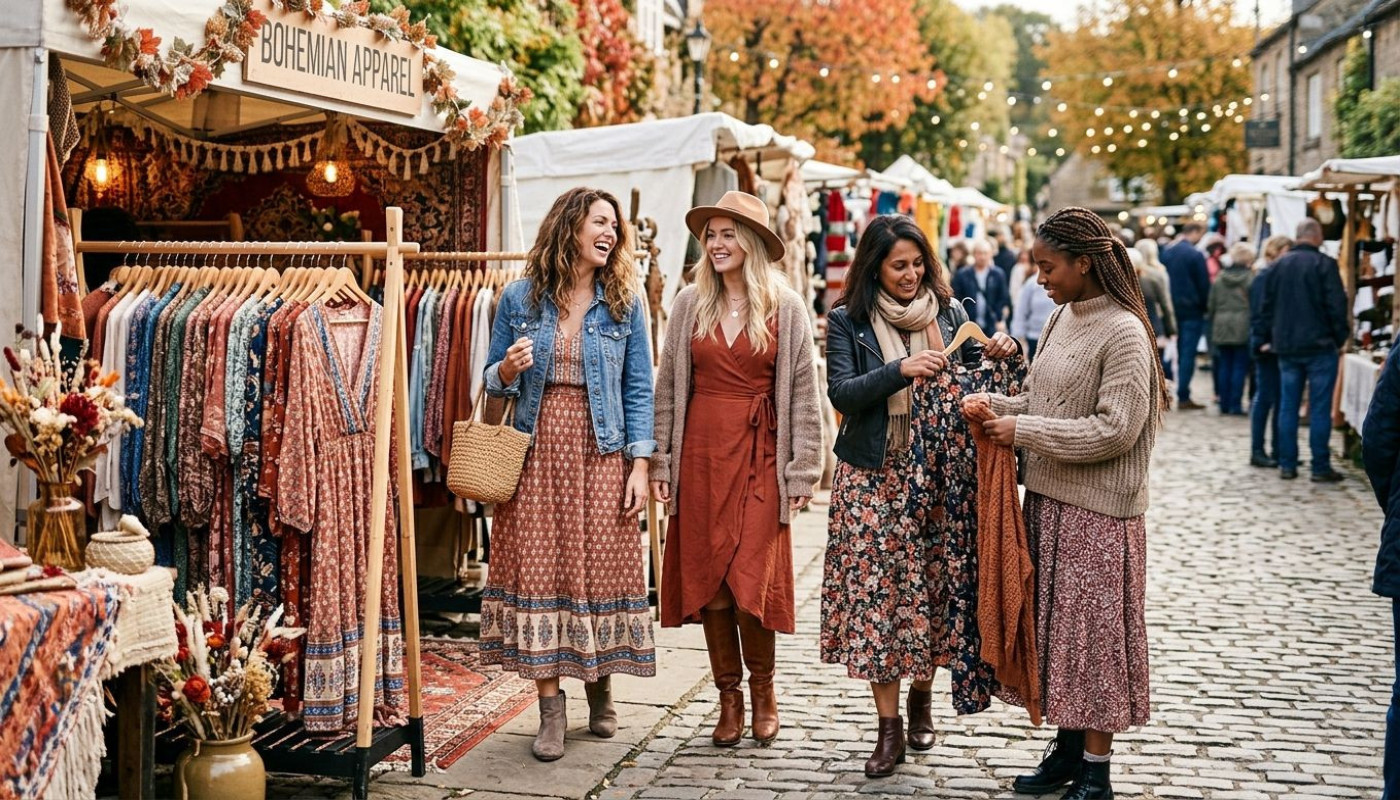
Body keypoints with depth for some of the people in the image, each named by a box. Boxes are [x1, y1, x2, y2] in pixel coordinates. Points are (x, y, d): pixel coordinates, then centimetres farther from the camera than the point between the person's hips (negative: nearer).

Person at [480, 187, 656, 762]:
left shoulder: (624, 302, 4)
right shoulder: (519, 299, 3)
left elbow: (638, 389, 2)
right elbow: (492, 382, 9)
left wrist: (640, 465, -5)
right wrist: (508, 371, -15)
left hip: (601, 455, 0)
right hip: (536, 454, 0)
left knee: (602, 565, 3)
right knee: (538, 569, -1)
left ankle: (600, 688, 24)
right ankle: (550, 708, 8)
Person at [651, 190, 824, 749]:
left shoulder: (786, 310, 0)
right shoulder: (689, 305, 6)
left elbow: (803, 395, 0)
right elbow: (667, 387, 9)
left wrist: (802, 471, -3)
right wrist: (660, 461, 4)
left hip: (759, 456, -3)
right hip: (700, 454, 3)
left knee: (752, 579, -6)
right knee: (705, 577, 5)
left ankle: (762, 689, 17)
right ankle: (729, 697, 18)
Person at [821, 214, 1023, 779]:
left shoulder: (948, 312, 6)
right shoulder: (848, 320, 0)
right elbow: (841, 393, -11)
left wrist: (1000, 354, -10)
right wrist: (901, 370, -21)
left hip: (940, 475, 2)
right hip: (875, 478, -2)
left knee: (933, 584, 6)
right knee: (877, 589, -1)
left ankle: (921, 698, 28)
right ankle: (889, 725, 7)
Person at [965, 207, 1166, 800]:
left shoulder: (1124, 333, -15)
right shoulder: (1062, 318, 9)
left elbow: (1113, 430, -21)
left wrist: (1022, 430, -17)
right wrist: (997, 405, -1)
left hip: (1096, 512, -8)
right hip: (1048, 500, 8)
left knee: (1093, 634, 2)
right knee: (1056, 627, 15)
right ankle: (1068, 746, 28)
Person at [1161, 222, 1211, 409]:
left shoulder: (1167, 253, 6)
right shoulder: (1195, 255, -14)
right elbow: (1204, 285, -12)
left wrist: (1169, 307, 15)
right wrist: (1205, 307, 2)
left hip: (1173, 309, 6)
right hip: (1192, 310, -6)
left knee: (1181, 352, 14)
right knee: (1188, 353, -4)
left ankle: (1181, 394, 17)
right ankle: (1183, 397, -4)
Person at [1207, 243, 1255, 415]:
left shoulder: (1219, 278, 6)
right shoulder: (1250, 278, -8)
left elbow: (1211, 304, 9)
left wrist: (1212, 322, 17)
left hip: (1221, 326, 4)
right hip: (1242, 327, -4)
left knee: (1225, 366, 10)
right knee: (1240, 367, 1)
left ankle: (1224, 404, 12)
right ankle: (1236, 405, -1)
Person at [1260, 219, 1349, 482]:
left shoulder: (1278, 265, 7)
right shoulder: (1324, 264, -10)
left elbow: (1268, 306, 12)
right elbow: (1337, 306, -11)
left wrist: (1270, 339, 20)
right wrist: (1340, 339, 0)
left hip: (1286, 348, 5)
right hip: (1320, 346, -5)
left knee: (1288, 406, 9)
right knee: (1320, 408, -1)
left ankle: (1287, 465, 11)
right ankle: (1320, 468, 0)